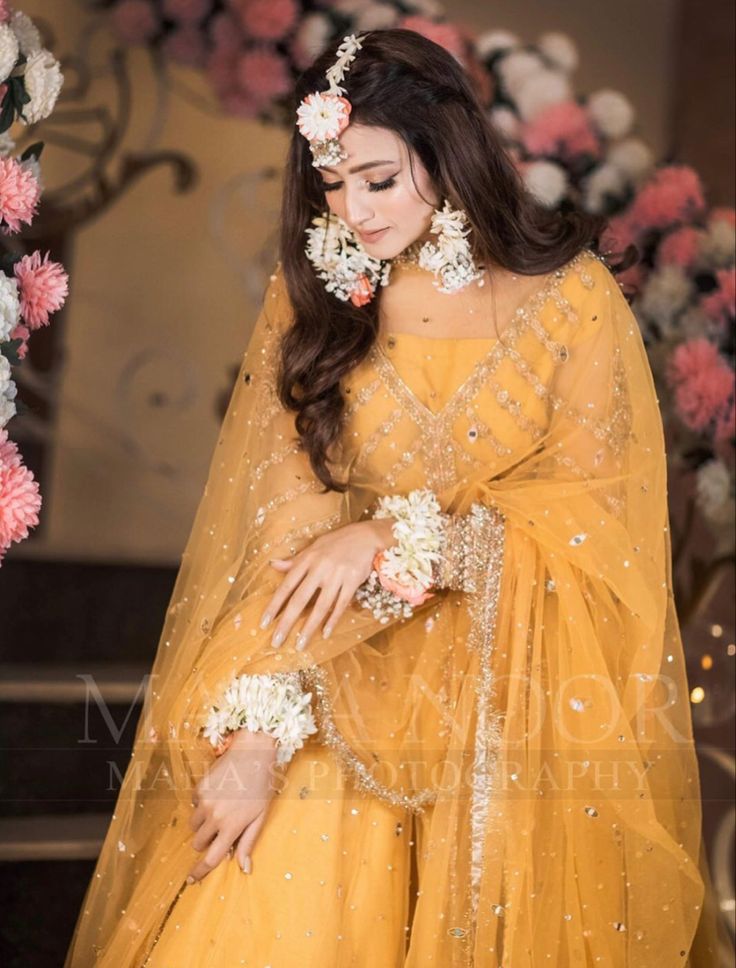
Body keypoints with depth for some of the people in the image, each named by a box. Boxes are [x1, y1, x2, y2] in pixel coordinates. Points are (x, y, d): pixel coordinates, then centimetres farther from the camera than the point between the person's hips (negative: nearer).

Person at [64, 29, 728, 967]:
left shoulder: (569, 298, -6)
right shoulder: (314, 295, -1)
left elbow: (594, 516, -6)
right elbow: (283, 529, -9)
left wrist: (398, 535, -18)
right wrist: (256, 727, -20)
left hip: (521, 705, -1)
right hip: (345, 684, 1)